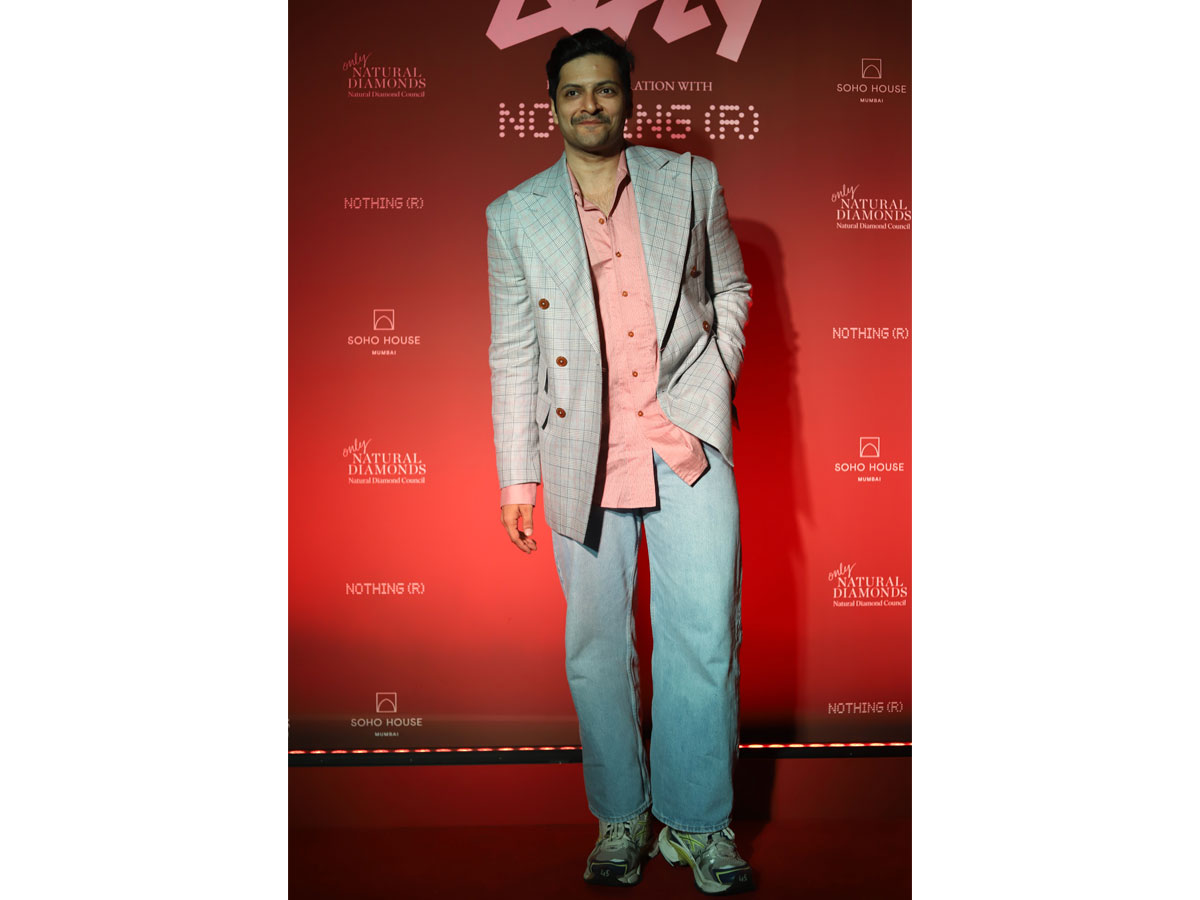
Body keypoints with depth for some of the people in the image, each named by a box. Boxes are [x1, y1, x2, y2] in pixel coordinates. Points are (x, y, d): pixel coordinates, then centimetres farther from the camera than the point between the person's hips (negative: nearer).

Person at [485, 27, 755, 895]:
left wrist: (706, 388, 2)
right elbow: (513, 355, 6)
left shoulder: (691, 182, 7)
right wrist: (518, 474, 3)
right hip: (583, 456, 1)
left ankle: (697, 822, 19)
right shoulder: (515, 216, 6)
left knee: (705, 638, 0)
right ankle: (620, 816, 27)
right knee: (597, 646, 8)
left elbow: (731, 288, 15)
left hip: (688, 442, 0)